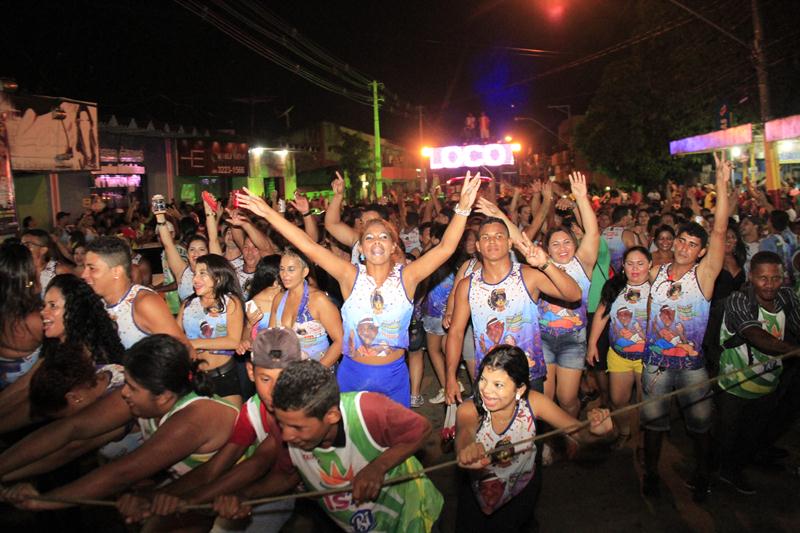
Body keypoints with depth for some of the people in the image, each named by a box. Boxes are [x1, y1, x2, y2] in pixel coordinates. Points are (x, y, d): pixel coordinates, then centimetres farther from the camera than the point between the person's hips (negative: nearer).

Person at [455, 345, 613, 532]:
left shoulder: (533, 402, -24)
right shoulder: (470, 410, -29)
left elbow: (580, 431, -23)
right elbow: (464, 434, -49)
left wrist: (594, 429, -47)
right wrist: (467, 453, -73)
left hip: (522, 488, 0)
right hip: (478, 488, 0)